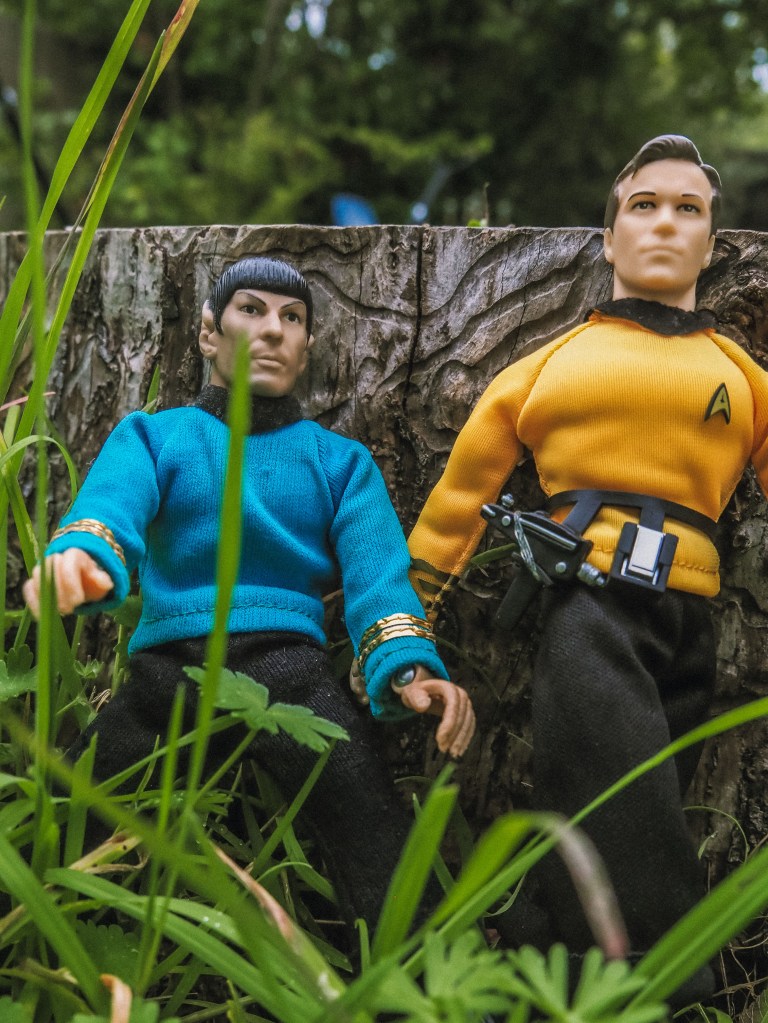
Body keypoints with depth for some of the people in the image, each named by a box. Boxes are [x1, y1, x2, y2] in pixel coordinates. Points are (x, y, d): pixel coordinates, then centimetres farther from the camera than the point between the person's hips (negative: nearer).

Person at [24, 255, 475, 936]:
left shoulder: (342, 460, 19)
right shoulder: (151, 436, 17)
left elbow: (376, 570, 3)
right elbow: (111, 505, -6)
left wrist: (410, 668, -19)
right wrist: (78, 555, -31)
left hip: (291, 666, 0)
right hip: (168, 664, 1)